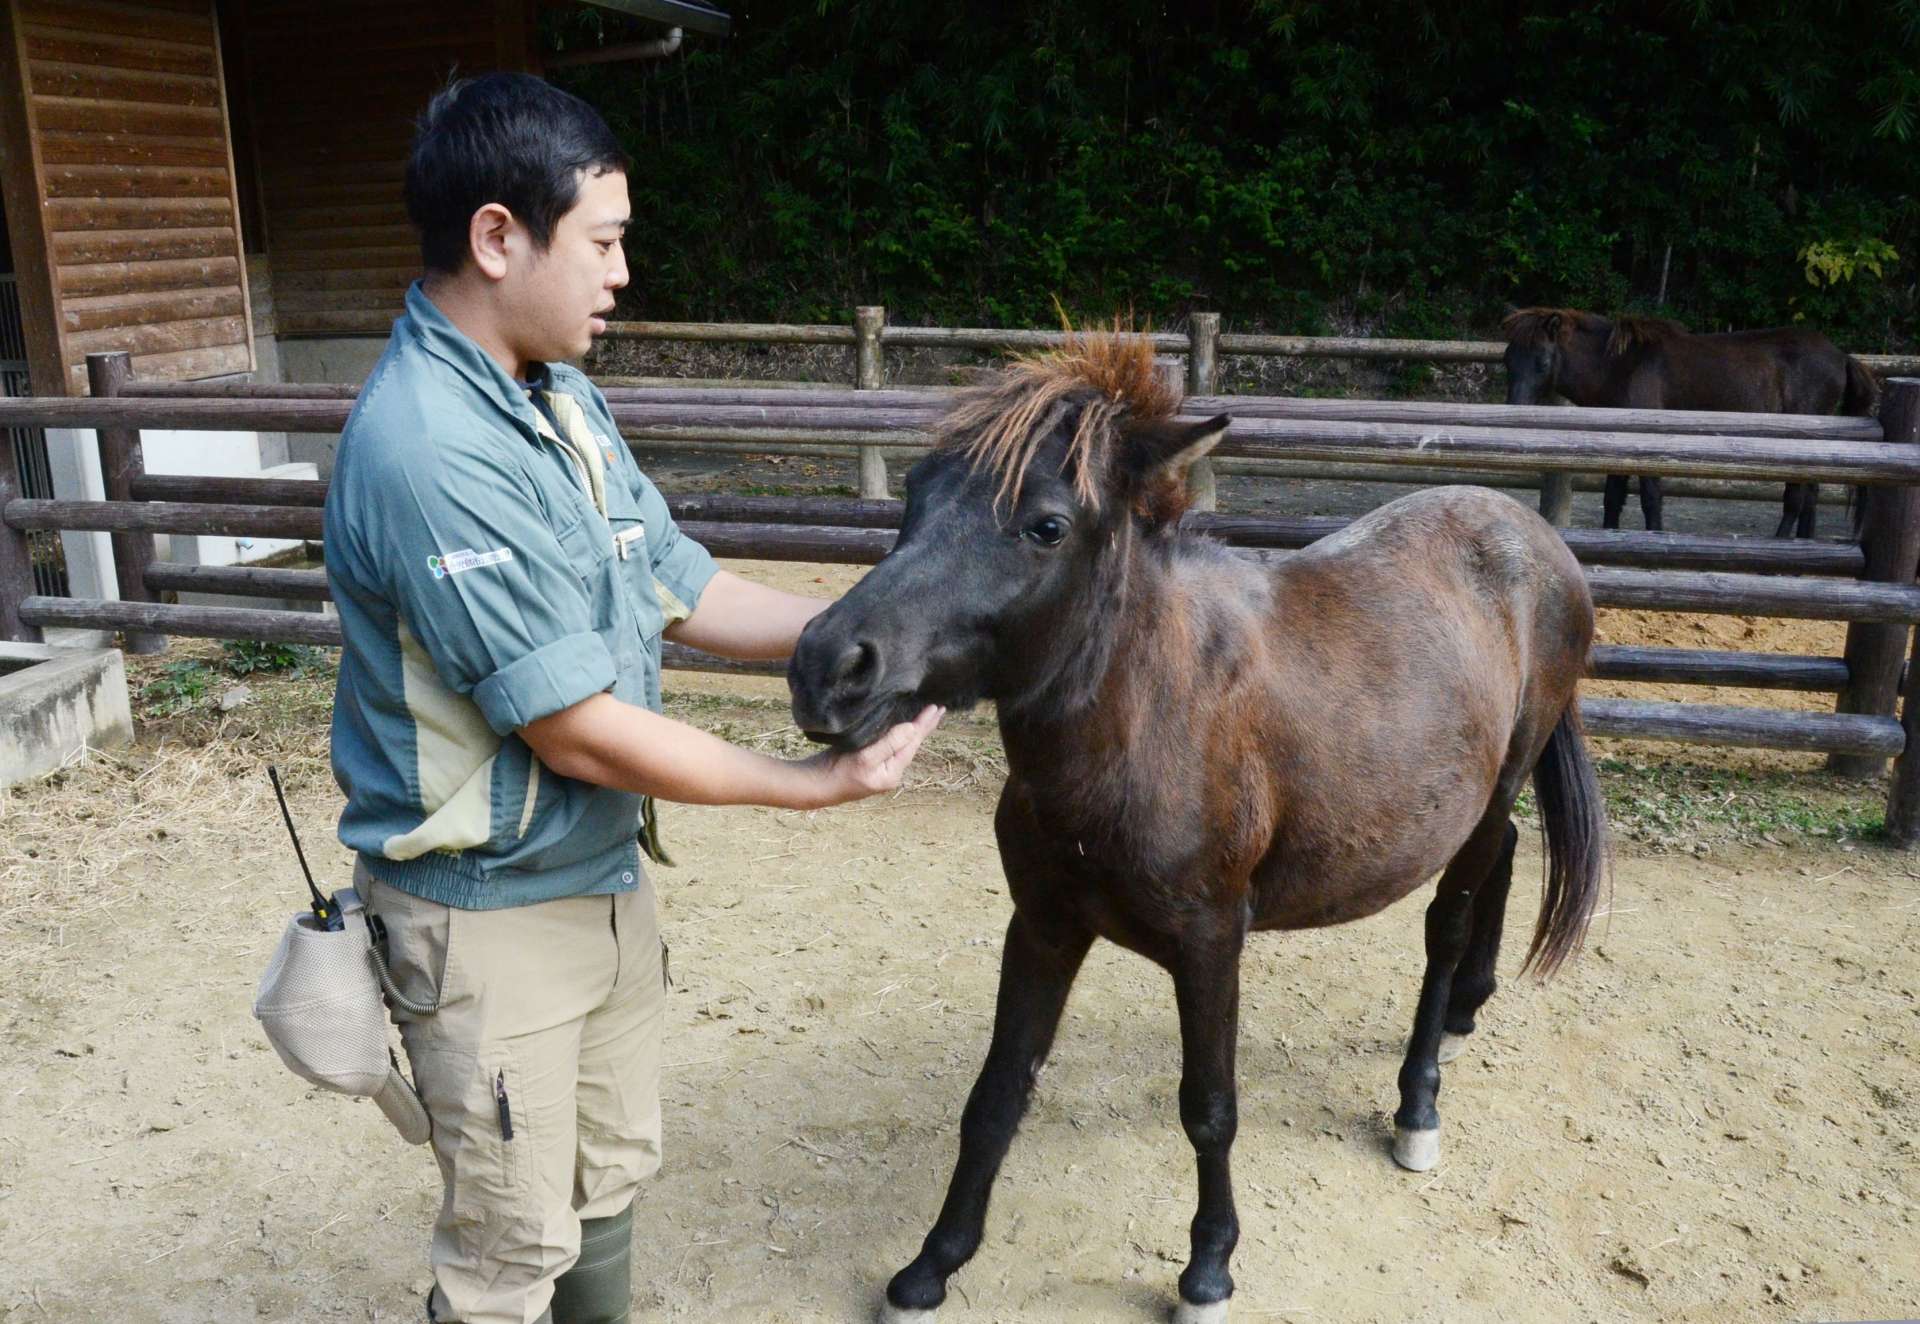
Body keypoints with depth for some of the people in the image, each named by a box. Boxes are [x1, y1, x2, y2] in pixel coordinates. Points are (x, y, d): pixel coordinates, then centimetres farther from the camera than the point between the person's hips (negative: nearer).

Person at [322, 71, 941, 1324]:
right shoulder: (434, 450, -29)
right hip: (492, 916, -8)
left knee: (612, 1177, 25)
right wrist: (816, 785, -17)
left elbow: (686, 591, 6)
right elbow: (581, 735, -27)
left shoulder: (565, 400, 0)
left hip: (607, 878, 8)